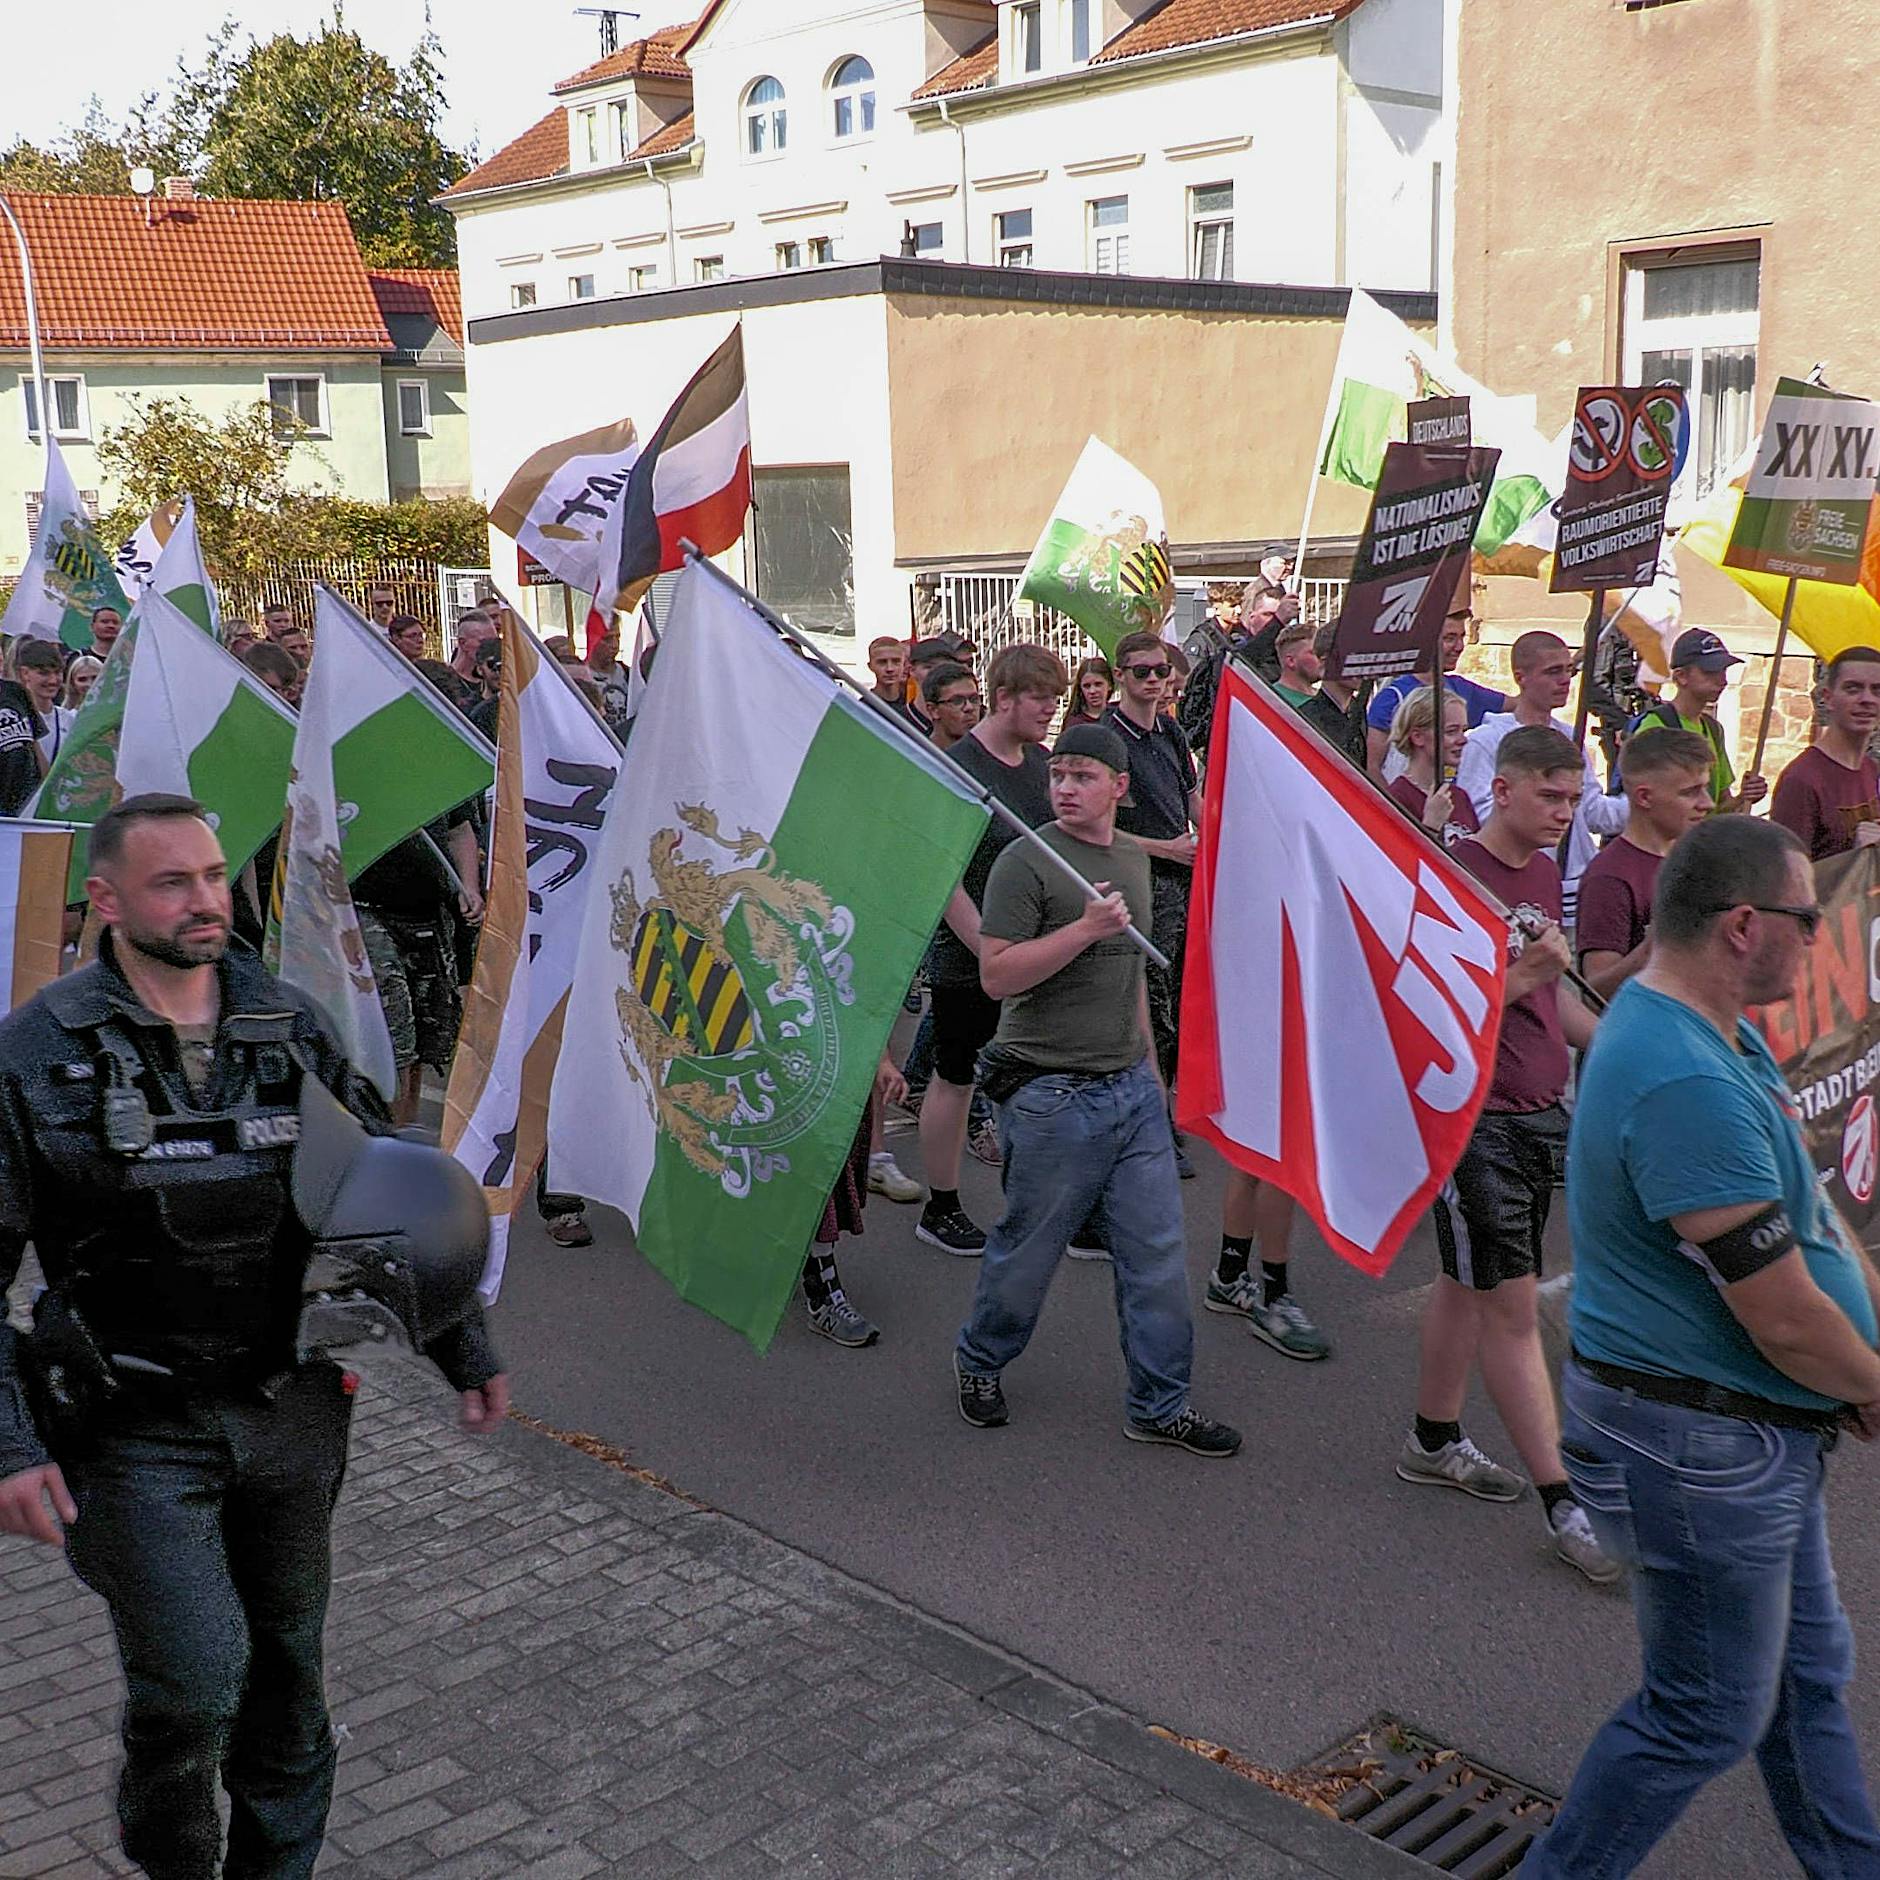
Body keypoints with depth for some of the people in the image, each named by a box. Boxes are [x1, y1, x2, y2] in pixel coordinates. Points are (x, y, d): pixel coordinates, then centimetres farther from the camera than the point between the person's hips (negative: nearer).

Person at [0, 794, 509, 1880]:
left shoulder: (293, 1026, 2)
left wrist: (466, 1351, 9)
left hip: (292, 1413, 4)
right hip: (138, 1432, -3)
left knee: (288, 1664, 14)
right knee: (195, 1682, -7)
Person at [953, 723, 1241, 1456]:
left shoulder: (1133, 857, 12)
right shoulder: (1027, 861, -11)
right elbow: (996, 975, -17)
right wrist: (1084, 928, -25)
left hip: (1132, 1087, 6)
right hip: (1053, 1093, -6)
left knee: (1158, 1252, 7)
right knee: (1028, 1250, 7)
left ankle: (1159, 1404, 19)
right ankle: (979, 1360, 33)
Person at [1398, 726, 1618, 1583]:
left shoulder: (1546, 872, 11)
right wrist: (1522, 975, -29)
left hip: (1541, 1111, 8)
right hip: (1474, 1117, -8)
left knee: (1470, 1280, 19)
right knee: (1513, 1307, -2)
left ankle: (1433, 1439, 33)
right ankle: (1562, 1501, 3)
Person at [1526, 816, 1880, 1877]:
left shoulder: (1719, 1033, 5)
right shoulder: (1688, 1086, -31)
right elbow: (1786, 1319, -25)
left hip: (1758, 1431, 10)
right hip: (1699, 1446, -10)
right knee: (1709, 1717, 6)